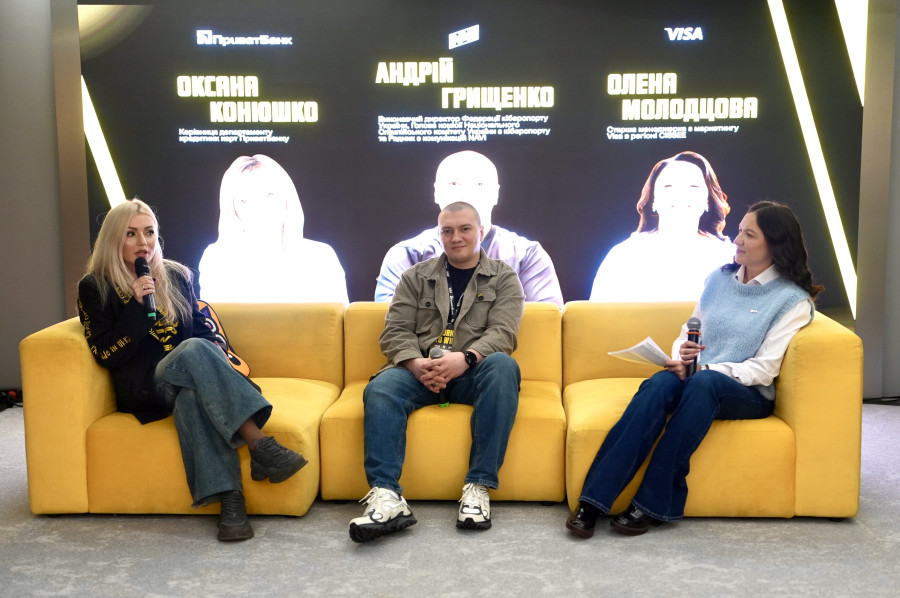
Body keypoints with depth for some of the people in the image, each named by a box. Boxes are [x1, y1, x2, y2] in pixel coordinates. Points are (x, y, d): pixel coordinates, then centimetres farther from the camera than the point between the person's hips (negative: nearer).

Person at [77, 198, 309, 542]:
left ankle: (229, 500, -51)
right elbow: (107, 356, -2)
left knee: (192, 395, -36)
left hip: (187, 381, 3)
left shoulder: (177, 276, 19)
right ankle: (260, 445, -45)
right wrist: (137, 305, -12)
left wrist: (216, 365, -5)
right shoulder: (94, 288, 8)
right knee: (193, 350, -35)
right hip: (144, 389, -3)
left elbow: (203, 330, 18)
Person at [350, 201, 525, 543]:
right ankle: (386, 497, -41)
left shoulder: (503, 278, 12)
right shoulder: (416, 277, 16)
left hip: (472, 373, -1)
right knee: (380, 390, -30)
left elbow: (502, 332, -4)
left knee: (504, 366, -35)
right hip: (419, 370, 1)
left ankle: (479, 487, -35)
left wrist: (466, 358, -25)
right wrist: (415, 363, -17)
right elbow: (396, 331, 6)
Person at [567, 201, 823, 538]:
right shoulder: (718, 279, 16)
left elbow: (763, 369, -9)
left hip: (748, 394, -3)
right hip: (694, 379, 3)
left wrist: (701, 368, -20)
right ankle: (592, 501, -41)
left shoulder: (793, 300, 0)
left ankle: (652, 504, -36)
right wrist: (681, 357, -6)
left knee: (703, 382, -38)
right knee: (660, 383, -33)